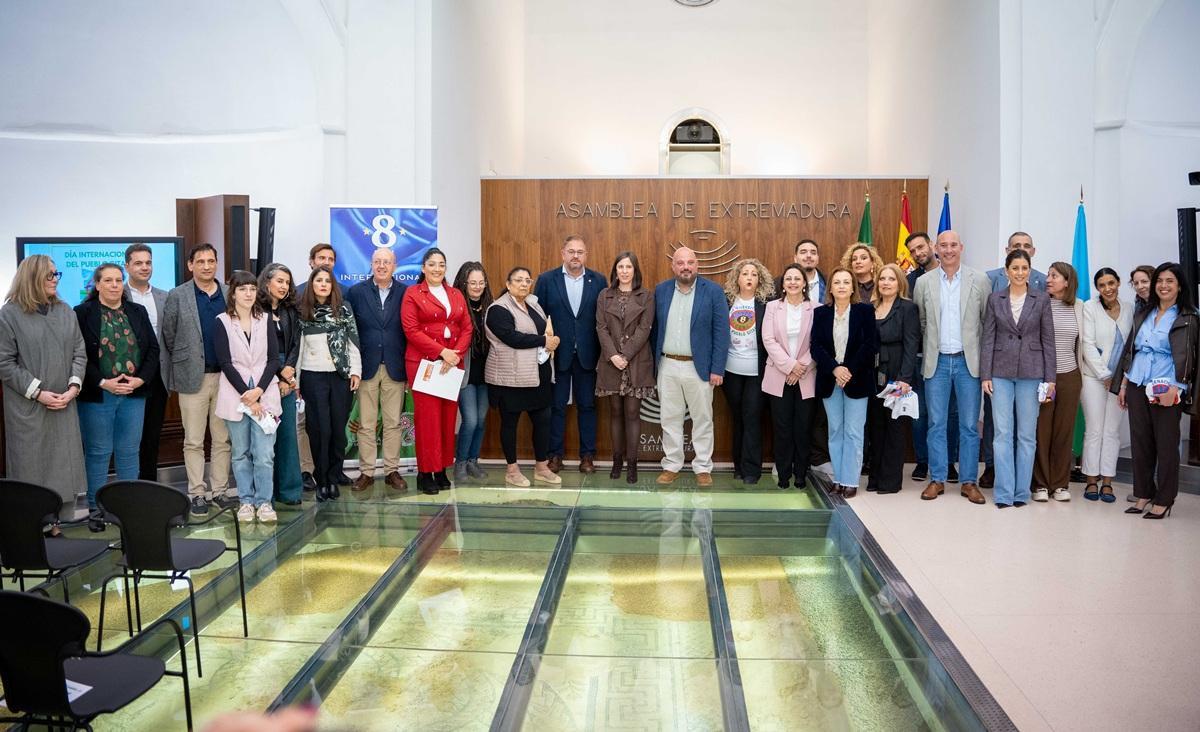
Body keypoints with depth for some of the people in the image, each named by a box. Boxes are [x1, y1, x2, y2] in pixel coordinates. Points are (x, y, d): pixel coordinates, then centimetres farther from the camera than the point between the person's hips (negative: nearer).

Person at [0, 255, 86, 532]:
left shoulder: (65, 311, 7)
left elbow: (79, 352, 8)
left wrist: (74, 387, -6)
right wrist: (38, 393, -13)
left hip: (64, 406, 4)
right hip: (28, 407, -4)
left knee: (64, 465, 6)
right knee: (32, 467, 2)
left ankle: (62, 525, 15)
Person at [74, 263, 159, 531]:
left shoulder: (138, 312, 9)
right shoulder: (82, 313, -2)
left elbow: (153, 349, 7)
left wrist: (139, 380, -7)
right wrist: (103, 383, -15)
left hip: (134, 394, 3)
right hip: (97, 395, -3)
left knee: (129, 451, 9)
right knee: (98, 452, 4)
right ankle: (95, 508, 15)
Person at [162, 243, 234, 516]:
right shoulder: (177, 296, 0)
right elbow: (168, 336, 4)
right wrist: (183, 362, 7)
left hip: (225, 376, 2)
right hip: (192, 377, -2)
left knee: (223, 439, 8)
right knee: (193, 441, 4)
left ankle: (220, 489, 17)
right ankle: (197, 493, 12)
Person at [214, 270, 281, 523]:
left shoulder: (266, 320, 7)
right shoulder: (222, 322, 1)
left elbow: (273, 359, 3)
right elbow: (225, 362, -4)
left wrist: (259, 391, -10)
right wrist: (246, 395, -9)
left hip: (265, 394, 1)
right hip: (235, 395, -1)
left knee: (264, 453, -5)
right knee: (241, 453, 6)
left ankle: (264, 501, 6)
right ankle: (246, 501, 16)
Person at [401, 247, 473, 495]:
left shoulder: (456, 295, 15)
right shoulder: (413, 294, 2)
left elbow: (466, 328, 8)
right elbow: (411, 330, -8)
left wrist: (456, 353, -9)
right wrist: (442, 351, -14)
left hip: (452, 364, 4)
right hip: (423, 362, -4)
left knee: (448, 417, 4)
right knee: (427, 417, -5)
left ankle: (442, 469, 13)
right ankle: (425, 472, 1)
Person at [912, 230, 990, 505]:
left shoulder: (979, 280, 0)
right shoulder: (924, 282, 3)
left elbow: (989, 321, 3)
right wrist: (931, 345, 7)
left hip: (968, 361, -1)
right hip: (937, 361, 1)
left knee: (969, 425, 4)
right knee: (937, 424, 6)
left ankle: (969, 482, 12)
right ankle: (937, 479, 14)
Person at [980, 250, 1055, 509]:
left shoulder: (1042, 299, 2)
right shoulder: (995, 299, 4)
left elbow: (1048, 340, 2)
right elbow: (988, 339, 3)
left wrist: (1050, 378, -2)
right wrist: (985, 375, -3)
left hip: (1031, 372, 0)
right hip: (1001, 372, 0)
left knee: (1027, 434, 6)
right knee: (1002, 433, -1)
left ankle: (1021, 492, 15)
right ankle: (1004, 493, 4)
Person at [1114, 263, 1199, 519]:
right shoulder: (1143, 316, 14)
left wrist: (1174, 389, -17)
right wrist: (1123, 385, 12)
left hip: (1166, 391, -4)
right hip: (1137, 387, 5)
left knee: (1166, 444, 1)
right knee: (1140, 442, 8)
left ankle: (1163, 501, 10)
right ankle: (1143, 495, 18)